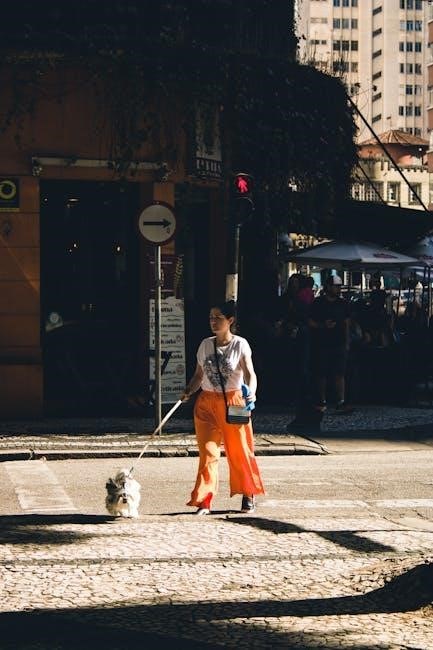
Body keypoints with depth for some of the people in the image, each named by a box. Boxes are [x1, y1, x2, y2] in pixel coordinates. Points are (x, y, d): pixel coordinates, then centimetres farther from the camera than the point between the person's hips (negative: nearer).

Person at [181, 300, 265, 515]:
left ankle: (249, 496, 25)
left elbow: (249, 373, -18)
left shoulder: (240, 345, -6)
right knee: (207, 451, -2)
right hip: (207, 403, 3)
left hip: (232, 403, -3)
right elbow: (199, 375, 13)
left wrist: (251, 392, -36)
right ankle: (204, 501, -3)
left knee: (239, 451, 6)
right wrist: (188, 392, -4)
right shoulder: (205, 345, 7)